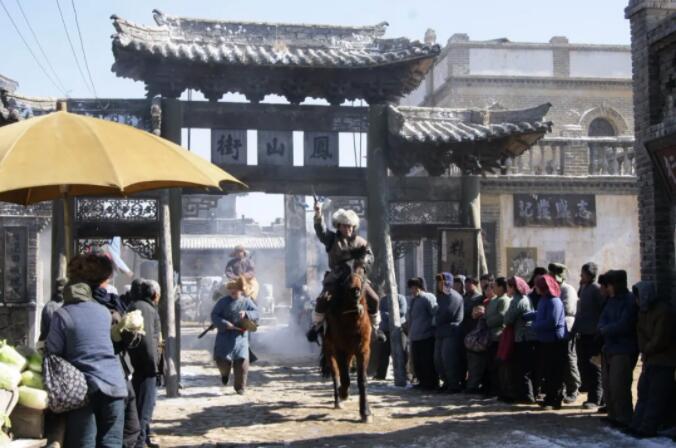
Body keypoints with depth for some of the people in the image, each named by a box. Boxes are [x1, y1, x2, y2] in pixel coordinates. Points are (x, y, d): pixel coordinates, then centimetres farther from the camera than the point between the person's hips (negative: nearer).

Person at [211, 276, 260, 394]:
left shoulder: (247, 302, 3)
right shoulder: (223, 302, -1)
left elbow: (256, 314, -3)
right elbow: (214, 316, -4)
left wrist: (246, 314, -22)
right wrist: (225, 324, -18)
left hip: (240, 336, 1)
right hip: (225, 335, 0)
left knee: (241, 361, -6)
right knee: (222, 359, -7)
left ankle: (240, 387, 10)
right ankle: (225, 373, 31)